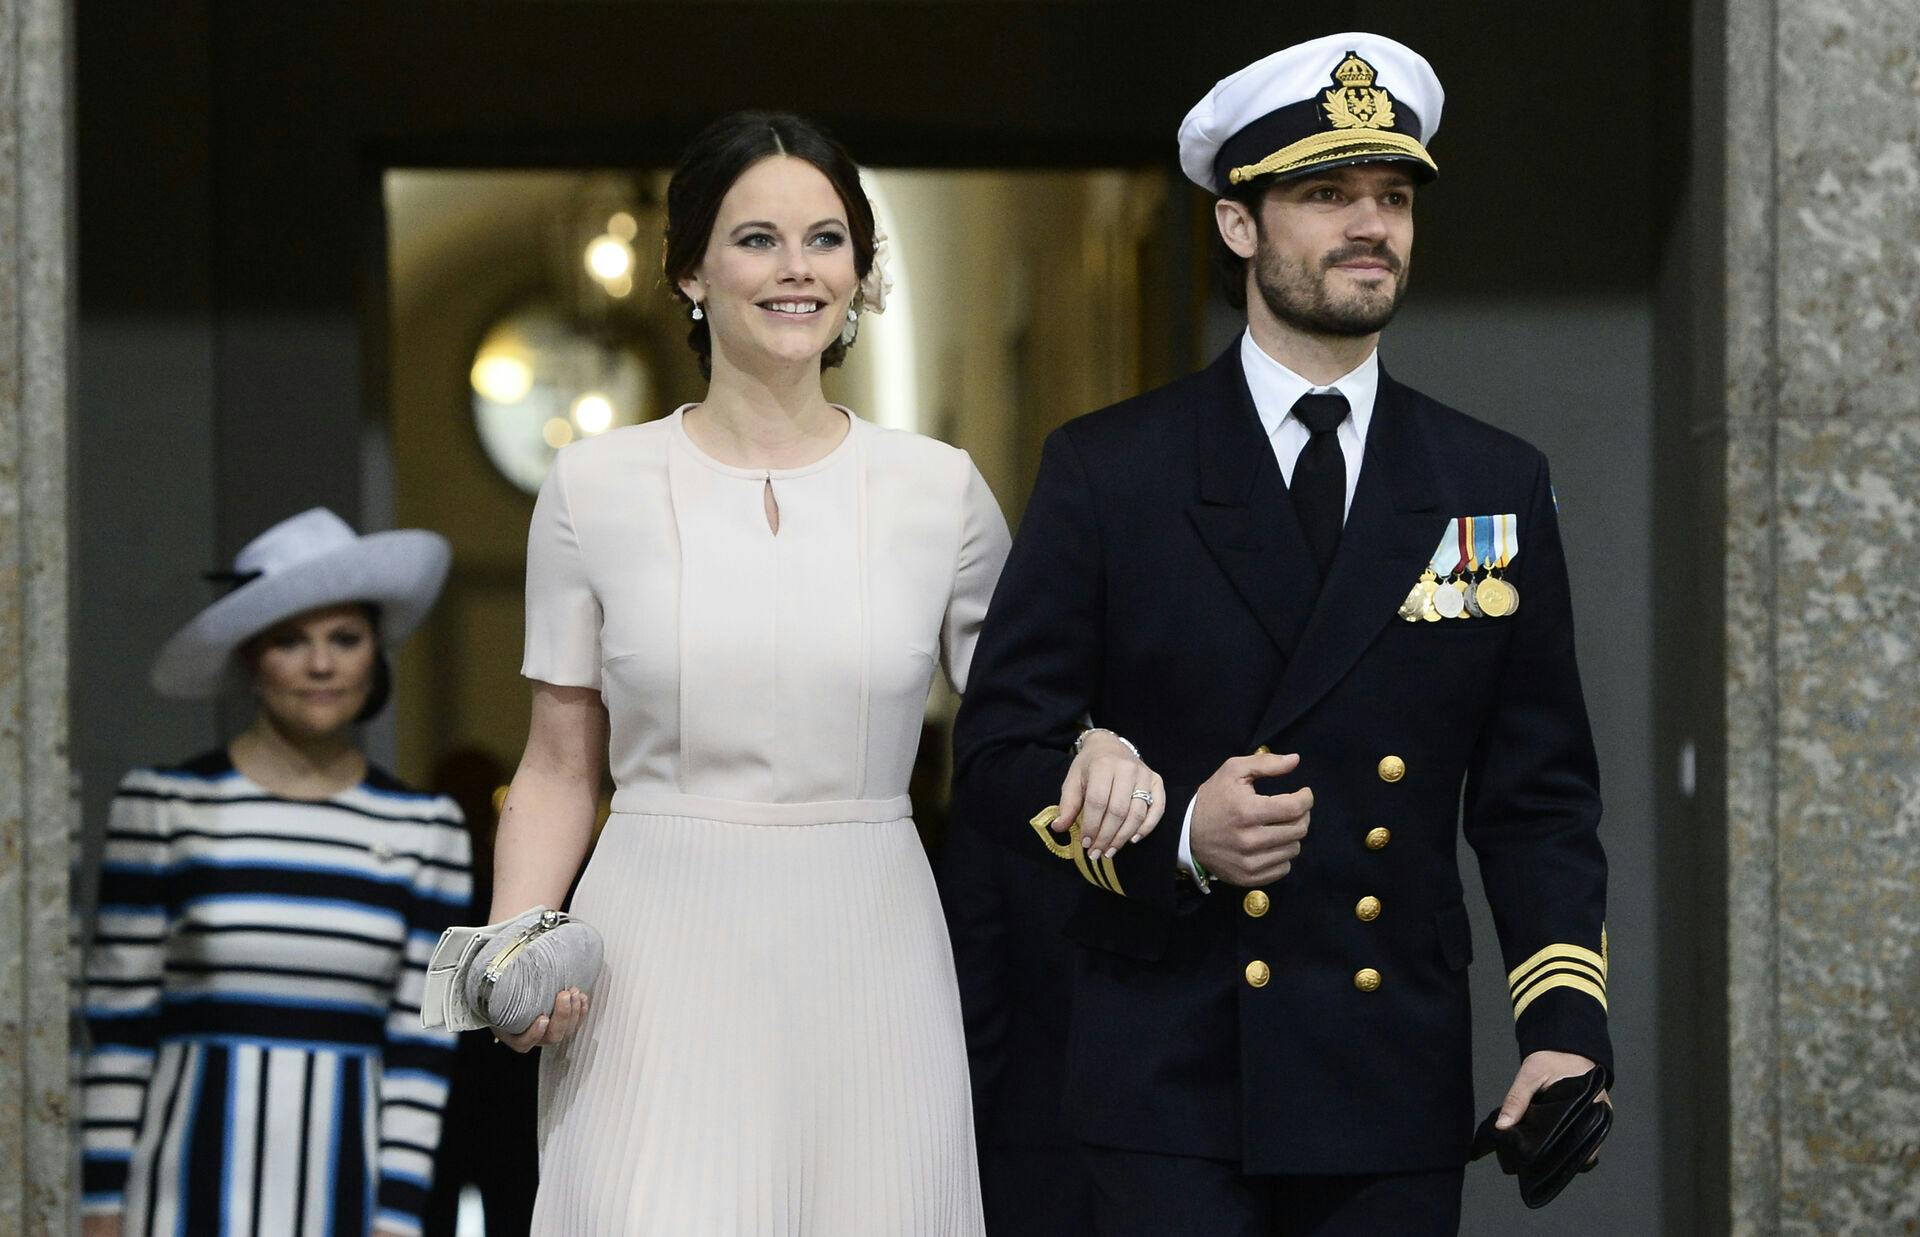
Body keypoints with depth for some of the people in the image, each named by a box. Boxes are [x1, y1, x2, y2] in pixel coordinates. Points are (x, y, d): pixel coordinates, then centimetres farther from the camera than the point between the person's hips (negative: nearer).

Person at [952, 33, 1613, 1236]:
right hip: (1175, 1087, -2)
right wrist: (1177, 836, -17)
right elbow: (1000, 753, 1)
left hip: (1400, 1091, 2)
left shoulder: (1495, 488, 9)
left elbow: (1538, 796, 10)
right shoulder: (1107, 472, 2)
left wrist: (1566, 1030, -4)